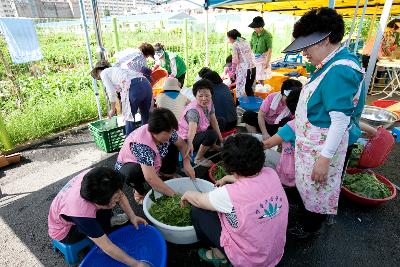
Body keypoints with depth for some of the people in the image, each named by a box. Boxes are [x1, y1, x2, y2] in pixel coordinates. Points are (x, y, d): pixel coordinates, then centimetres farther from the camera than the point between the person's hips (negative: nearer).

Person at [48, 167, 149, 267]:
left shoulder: (95, 177, -29)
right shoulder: (82, 213, -42)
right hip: (64, 231, -6)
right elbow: (107, 247, -34)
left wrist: (132, 216, -18)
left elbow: (120, 194, -10)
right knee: (103, 215, -29)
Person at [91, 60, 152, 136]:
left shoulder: (104, 73, 14)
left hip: (134, 87, -8)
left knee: (129, 119, 9)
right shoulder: (115, 70, 36)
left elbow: (112, 93, 3)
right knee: (146, 118, 18)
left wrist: (112, 110, 16)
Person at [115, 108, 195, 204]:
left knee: (173, 148, -7)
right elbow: (150, 178, -44)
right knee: (134, 172, -39)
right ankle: (140, 191, -5)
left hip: (153, 163, 6)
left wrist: (187, 163, -20)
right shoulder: (142, 145, -41)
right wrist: (174, 195, -38)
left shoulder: (166, 132, -21)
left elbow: (182, 144, -4)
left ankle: (167, 179, 7)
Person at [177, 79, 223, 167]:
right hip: (187, 140, -9)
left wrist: (220, 138, -3)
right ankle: (199, 158, -13)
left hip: (201, 132, 9)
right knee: (212, 134, -33)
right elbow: (192, 128, -50)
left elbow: (213, 121, -4)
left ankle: (212, 145, 24)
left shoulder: (209, 103, -11)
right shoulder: (193, 110, -34)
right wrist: (190, 143, -68)